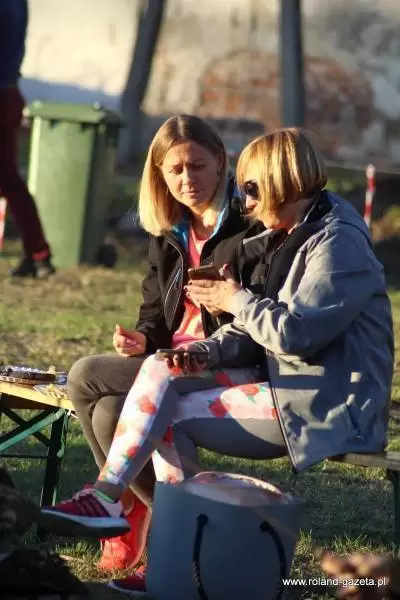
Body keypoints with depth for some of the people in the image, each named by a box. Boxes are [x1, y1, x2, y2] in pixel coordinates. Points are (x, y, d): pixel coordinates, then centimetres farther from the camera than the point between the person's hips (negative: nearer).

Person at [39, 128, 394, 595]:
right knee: (161, 370, -6)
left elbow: (296, 333, -24)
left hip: (324, 403, -10)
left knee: (172, 416, -16)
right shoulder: (287, 238, 15)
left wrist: (236, 302, -9)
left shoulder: (337, 244, -16)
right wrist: (207, 353, -5)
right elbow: (255, 333, 14)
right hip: (282, 380, 10)